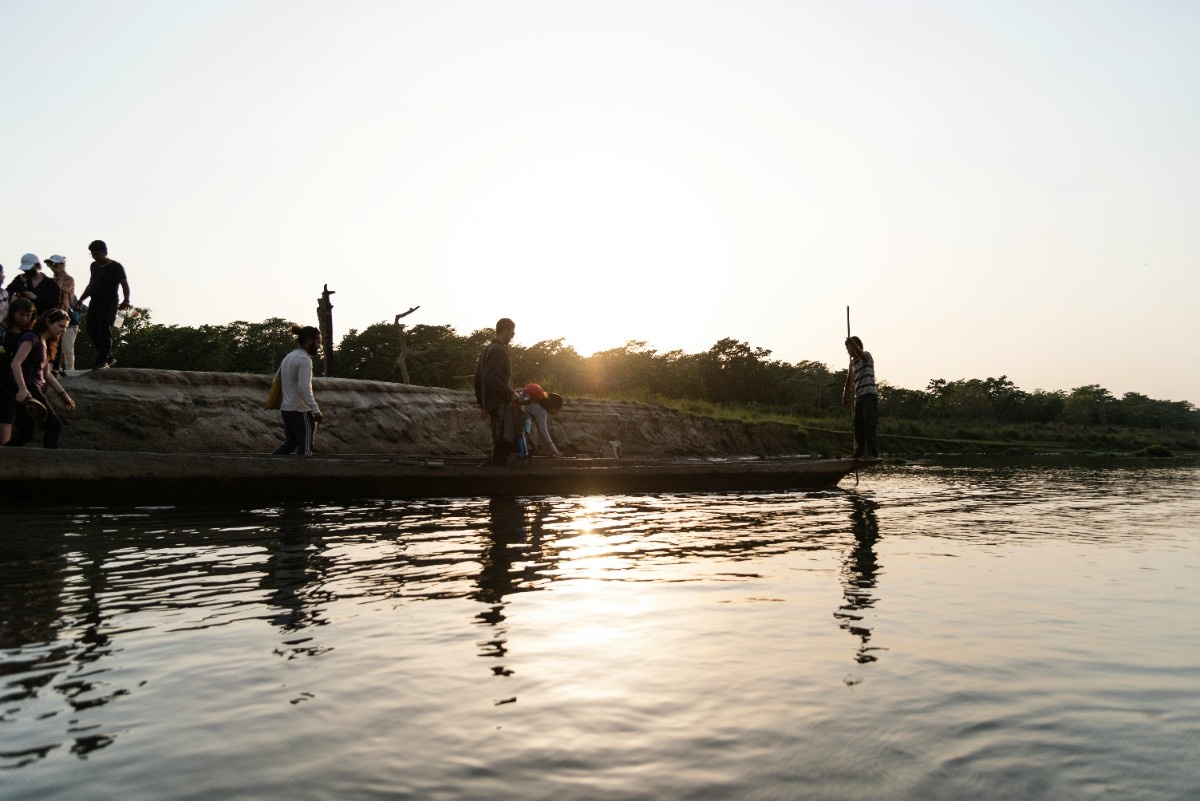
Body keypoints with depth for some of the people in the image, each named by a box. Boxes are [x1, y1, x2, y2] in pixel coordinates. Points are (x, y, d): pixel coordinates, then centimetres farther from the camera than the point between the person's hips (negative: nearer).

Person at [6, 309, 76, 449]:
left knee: (25, 435, 7)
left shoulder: (46, 343, 19)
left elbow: (46, 373, 24)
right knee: (54, 425, -11)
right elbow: (16, 363, -21)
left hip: (33, 389, 9)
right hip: (27, 389, -9)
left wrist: (63, 395, 23)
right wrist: (22, 389, -32)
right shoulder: (32, 337, -9)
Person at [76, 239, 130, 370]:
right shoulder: (94, 266, 17)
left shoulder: (116, 266, -4)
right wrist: (81, 300, 22)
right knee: (92, 331, 5)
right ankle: (109, 358, 15)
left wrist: (126, 300, -24)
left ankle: (103, 360, -9)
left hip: (109, 305, -8)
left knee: (104, 331, -14)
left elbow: (125, 285, -9)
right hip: (94, 304, 8)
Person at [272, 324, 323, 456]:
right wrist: (315, 409, -31)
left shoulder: (288, 357, 15)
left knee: (289, 444, 21)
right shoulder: (304, 359, -16)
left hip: (286, 408, 9)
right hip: (300, 411, -9)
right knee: (304, 448, 0)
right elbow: (304, 387, -27)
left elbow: (279, 382, 20)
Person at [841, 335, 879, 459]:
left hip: (869, 394, -8)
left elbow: (861, 355, -27)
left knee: (869, 425, -11)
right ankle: (859, 452, 10)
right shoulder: (853, 362, 19)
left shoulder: (866, 355, -1)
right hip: (859, 397, 8)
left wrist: (853, 343, -44)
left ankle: (872, 452, -12)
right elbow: (849, 380, 21)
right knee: (858, 426, 6)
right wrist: (845, 397, 17)